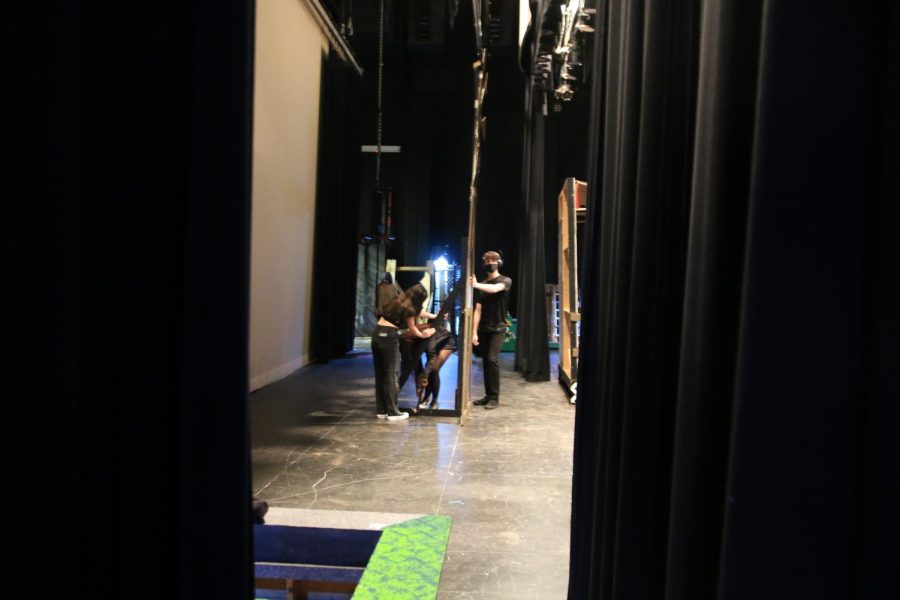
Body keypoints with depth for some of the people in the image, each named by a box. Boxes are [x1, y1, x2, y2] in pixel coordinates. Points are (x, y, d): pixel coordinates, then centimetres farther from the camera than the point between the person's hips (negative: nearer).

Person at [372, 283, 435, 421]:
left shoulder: (399, 300, 15)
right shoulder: (408, 307, -8)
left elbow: (416, 312, 30)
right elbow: (412, 329, 4)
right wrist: (423, 335, 23)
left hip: (377, 333, 8)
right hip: (389, 336, -8)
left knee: (380, 374, 12)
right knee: (390, 374, 0)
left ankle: (381, 410, 19)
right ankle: (392, 412, 6)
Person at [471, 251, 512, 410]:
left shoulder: (506, 281, -2)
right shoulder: (481, 285, 9)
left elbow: (494, 289, -26)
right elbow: (478, 310, 3)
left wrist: (475, 285, -38)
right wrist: (474, 332, -5)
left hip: (498, 328, -4)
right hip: (483, 329, 4)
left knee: (492, 359, -15)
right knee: (486, 361, 4)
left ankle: (495, 397, -9)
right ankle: (488, 395, 14)